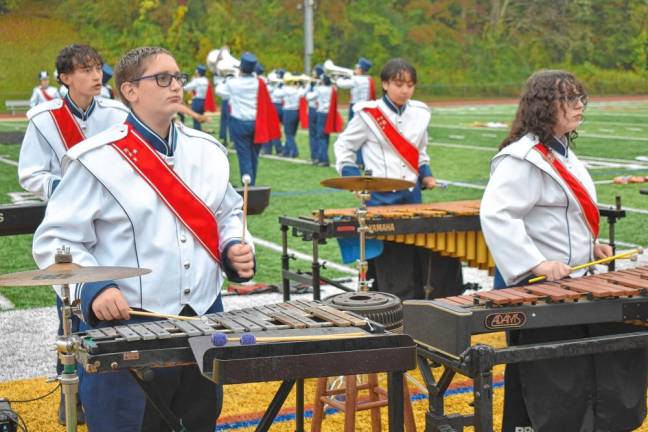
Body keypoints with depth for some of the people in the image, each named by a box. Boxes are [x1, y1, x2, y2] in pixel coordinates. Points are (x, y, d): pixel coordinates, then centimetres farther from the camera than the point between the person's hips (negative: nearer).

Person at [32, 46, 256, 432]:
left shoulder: (208, 151, 6)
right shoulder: (97, 160, -10)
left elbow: (227, 214, 20)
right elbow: (55, 240, -9)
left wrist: (236, 249, -1)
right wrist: (93, 288, -24)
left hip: (204, 319, 5)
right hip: (125, 326, -5)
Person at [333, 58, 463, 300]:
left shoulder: (419, 114, 8)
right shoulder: (369, 114, -6)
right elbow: (343, 147, 2)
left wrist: (426, 174, 6)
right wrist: (355, 180, -10)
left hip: (412, 195, 4)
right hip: (381, 198, -4)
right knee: (390, 269, -2)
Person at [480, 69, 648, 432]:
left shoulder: (563, 152, 14)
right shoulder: (523, 158, -17)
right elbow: (495, 214, -27)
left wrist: (591, 245, 13)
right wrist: (537, 263, -31)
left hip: (568, 282, 10)